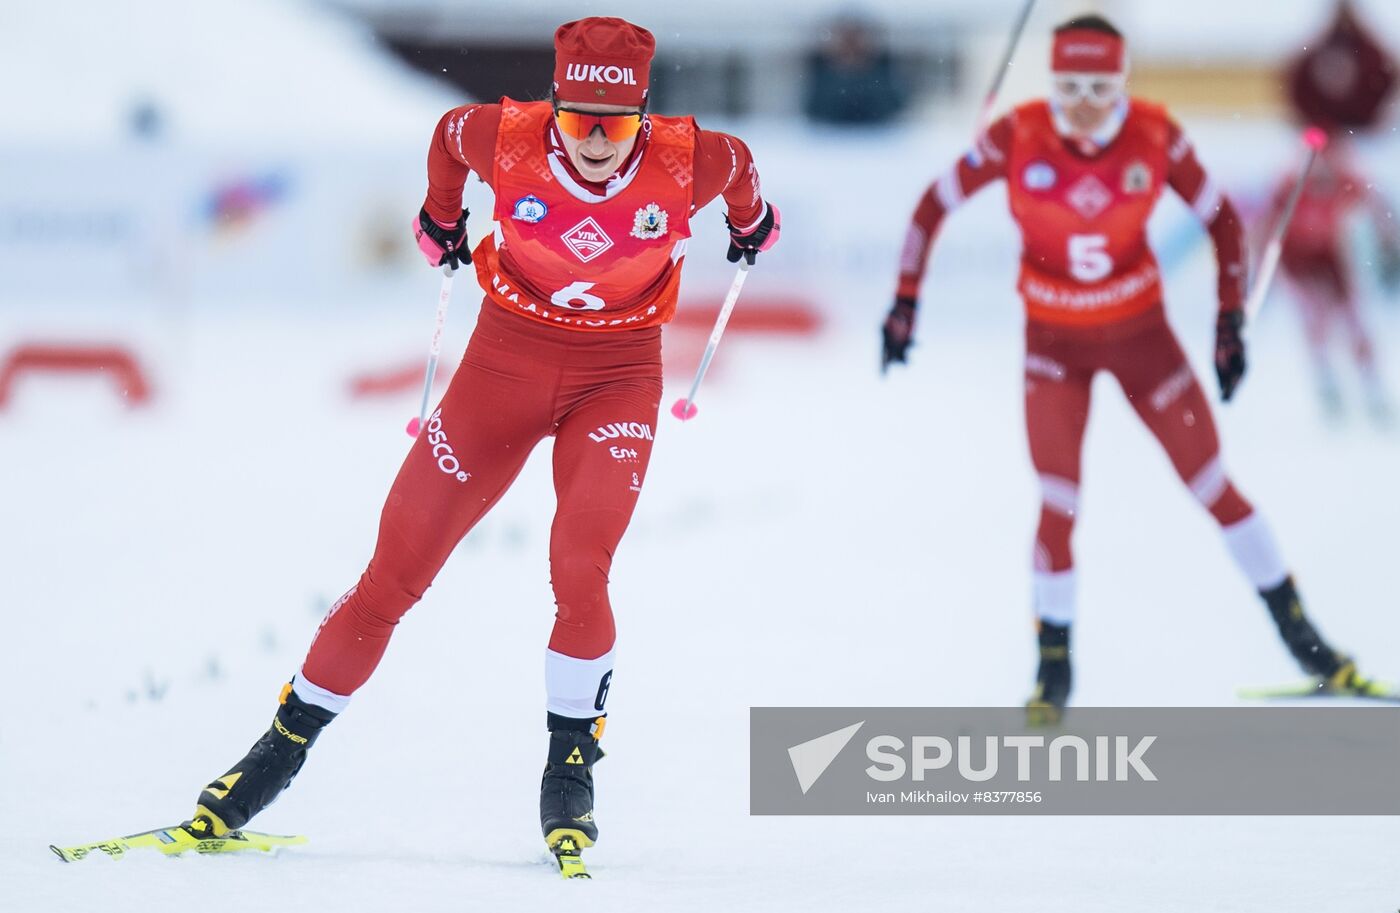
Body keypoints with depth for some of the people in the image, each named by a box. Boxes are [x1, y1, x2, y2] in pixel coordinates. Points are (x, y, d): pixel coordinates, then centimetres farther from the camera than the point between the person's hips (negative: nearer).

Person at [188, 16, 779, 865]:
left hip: (616, 378, -1)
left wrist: (753, 222, 26)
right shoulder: (508, 139, -20)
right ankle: (287, 743, 16)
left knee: (579, 571, -22)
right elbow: (450, 133, 4)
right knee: (396, 570, 1)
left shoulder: (685, 160, -21)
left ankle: (571, 771, -2)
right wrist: (440, 218, 22)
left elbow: (739, 165, 4)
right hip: (508, 355, 1)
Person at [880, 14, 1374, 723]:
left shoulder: (1155, 137, -17)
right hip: (1054, 343, -1)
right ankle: (1054, 665, 8)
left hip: (1141, 332, 1)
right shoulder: (1019, 138, -20)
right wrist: (905, 301, -7)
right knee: (1058, 505, -11)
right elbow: (935, 205, -8)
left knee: (1214, 489, 4)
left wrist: (1231, 321, -4)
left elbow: (1221, 220, -4)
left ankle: (1300, 636, 18)